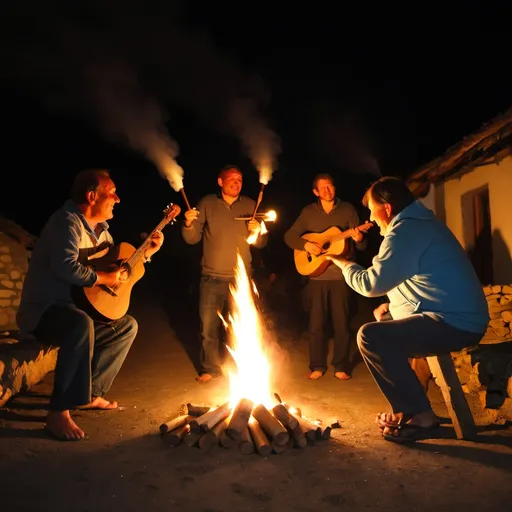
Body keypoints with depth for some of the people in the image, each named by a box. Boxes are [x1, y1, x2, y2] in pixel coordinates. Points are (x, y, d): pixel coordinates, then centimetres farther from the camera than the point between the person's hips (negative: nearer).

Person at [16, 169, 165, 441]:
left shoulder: (99, 229, 12)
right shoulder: (68, 221, -18)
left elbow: (117, 262, 24)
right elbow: (66, 267, -35)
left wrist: (147, 251, 13)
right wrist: (103, 278, -23)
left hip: (74, 308, 10)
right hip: (42, 311, -10)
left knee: (128, 325, 13)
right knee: (81, 323, -40)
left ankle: (90, 393, 11)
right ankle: (58, 411, -29)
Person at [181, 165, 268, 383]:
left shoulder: (250, 205, 4)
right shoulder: (207, 203, 1)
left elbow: (261, 243, 5)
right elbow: (192, 239, 1)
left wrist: (258, 231, -17)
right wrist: (188, 224, -19)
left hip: (241, 278, 1)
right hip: (211, 277, 0)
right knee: (208, 326, 4)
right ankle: (210, 368, 22)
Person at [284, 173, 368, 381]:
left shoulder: (348, 210, 2)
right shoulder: (308, 212, 5)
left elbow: (362, 246, 1)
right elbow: (289, 236, 4)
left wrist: (358, 239, -22)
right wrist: (305, 244, -14)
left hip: (341, 275, -1)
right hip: (316, 275, 1)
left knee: (341, 323, 4)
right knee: (315, 323, 5)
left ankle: (341, 366, 17)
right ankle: (317, 366, 18)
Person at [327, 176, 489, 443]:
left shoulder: (405, 231, -16)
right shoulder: (422, 221, 17)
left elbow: (372, 283, -17)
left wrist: (343, 263, 1)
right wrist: (393, 306, 14)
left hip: (455, 323, -11)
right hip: (460, 317, 11)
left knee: (370, 336, -19)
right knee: (383, 322, 22)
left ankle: (420, 416, -8)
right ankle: (406, 408, 23)